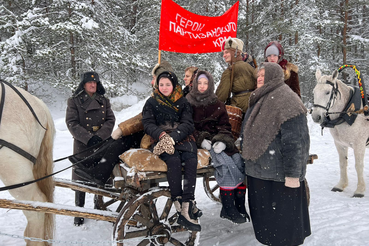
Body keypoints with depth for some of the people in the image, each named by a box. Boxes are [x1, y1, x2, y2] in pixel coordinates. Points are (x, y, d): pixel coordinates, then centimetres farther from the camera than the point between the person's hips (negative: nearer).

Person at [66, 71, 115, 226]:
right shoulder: (74, 101, 3)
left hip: (102, 143, 3)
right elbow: (72, 123, -6)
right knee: (81, 178, 1)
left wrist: (100, 136, -13)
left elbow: (110, 120, 3)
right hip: (83, 144, -3)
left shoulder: (104, 101, 12)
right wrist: (88, 138, -17)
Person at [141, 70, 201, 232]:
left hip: (183, 139, 1)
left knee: (191, 160, -30)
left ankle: (187, 209, -33)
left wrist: (172, 137, -15)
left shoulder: (183, 102, 16)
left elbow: (188, 124, 3)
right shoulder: (151, 102, 16)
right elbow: (148, 124, 4)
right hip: (162, 140, -1)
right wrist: (162, 135, -17)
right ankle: (179, 206, -28)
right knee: (174, 160, -33)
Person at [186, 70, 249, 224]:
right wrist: (201, 139, -13)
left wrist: (222, 140, -9)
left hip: (218, 141, 4)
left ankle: (240, 205, -18)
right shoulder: (188, 103, 9)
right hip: (201, 143, -4)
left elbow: (225, 125, 12)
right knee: (224, 161, -28)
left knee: (238, 161, -23)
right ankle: (228, 209, -24)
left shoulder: (217, 104, 18)